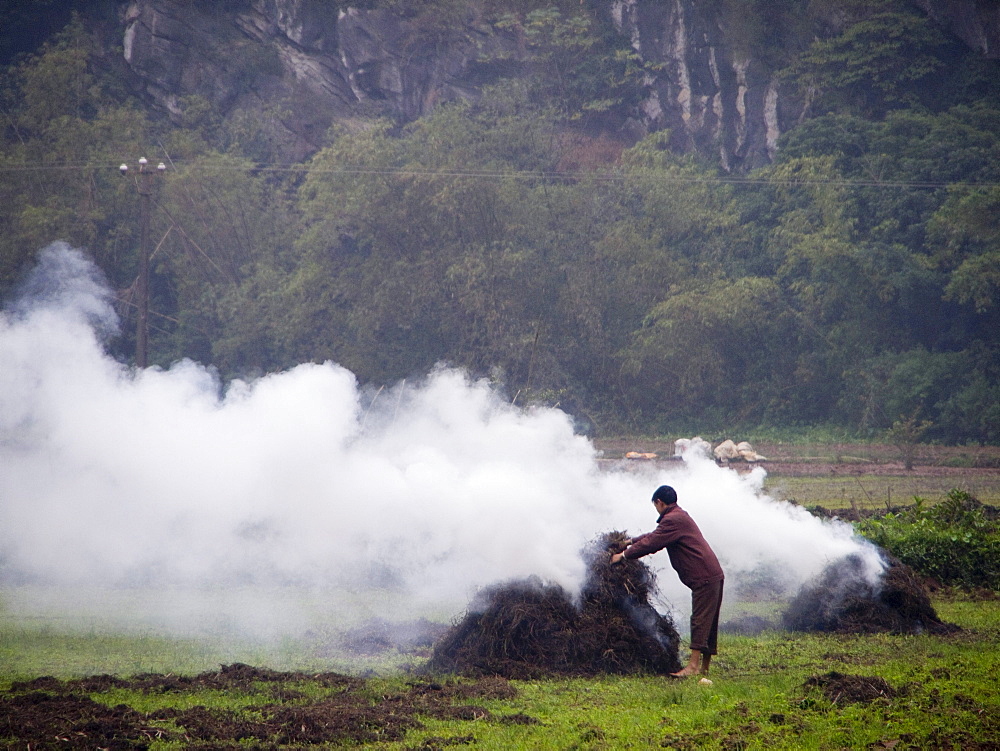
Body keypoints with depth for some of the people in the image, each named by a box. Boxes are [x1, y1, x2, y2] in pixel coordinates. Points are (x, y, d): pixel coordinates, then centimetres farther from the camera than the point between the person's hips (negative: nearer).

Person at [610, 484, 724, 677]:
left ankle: (693, 665, -20)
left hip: (704, 578, -10)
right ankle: (705, 667, 14)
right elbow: (655, 536, 32)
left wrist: (624, 555, -3)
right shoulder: (679, 516, 21)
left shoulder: (672, 520, -12)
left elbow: (652, 543, -13)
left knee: (700, 621, -14)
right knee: (708, 622, 11)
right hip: (713, 575, 10)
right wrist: (631, 541, 32)